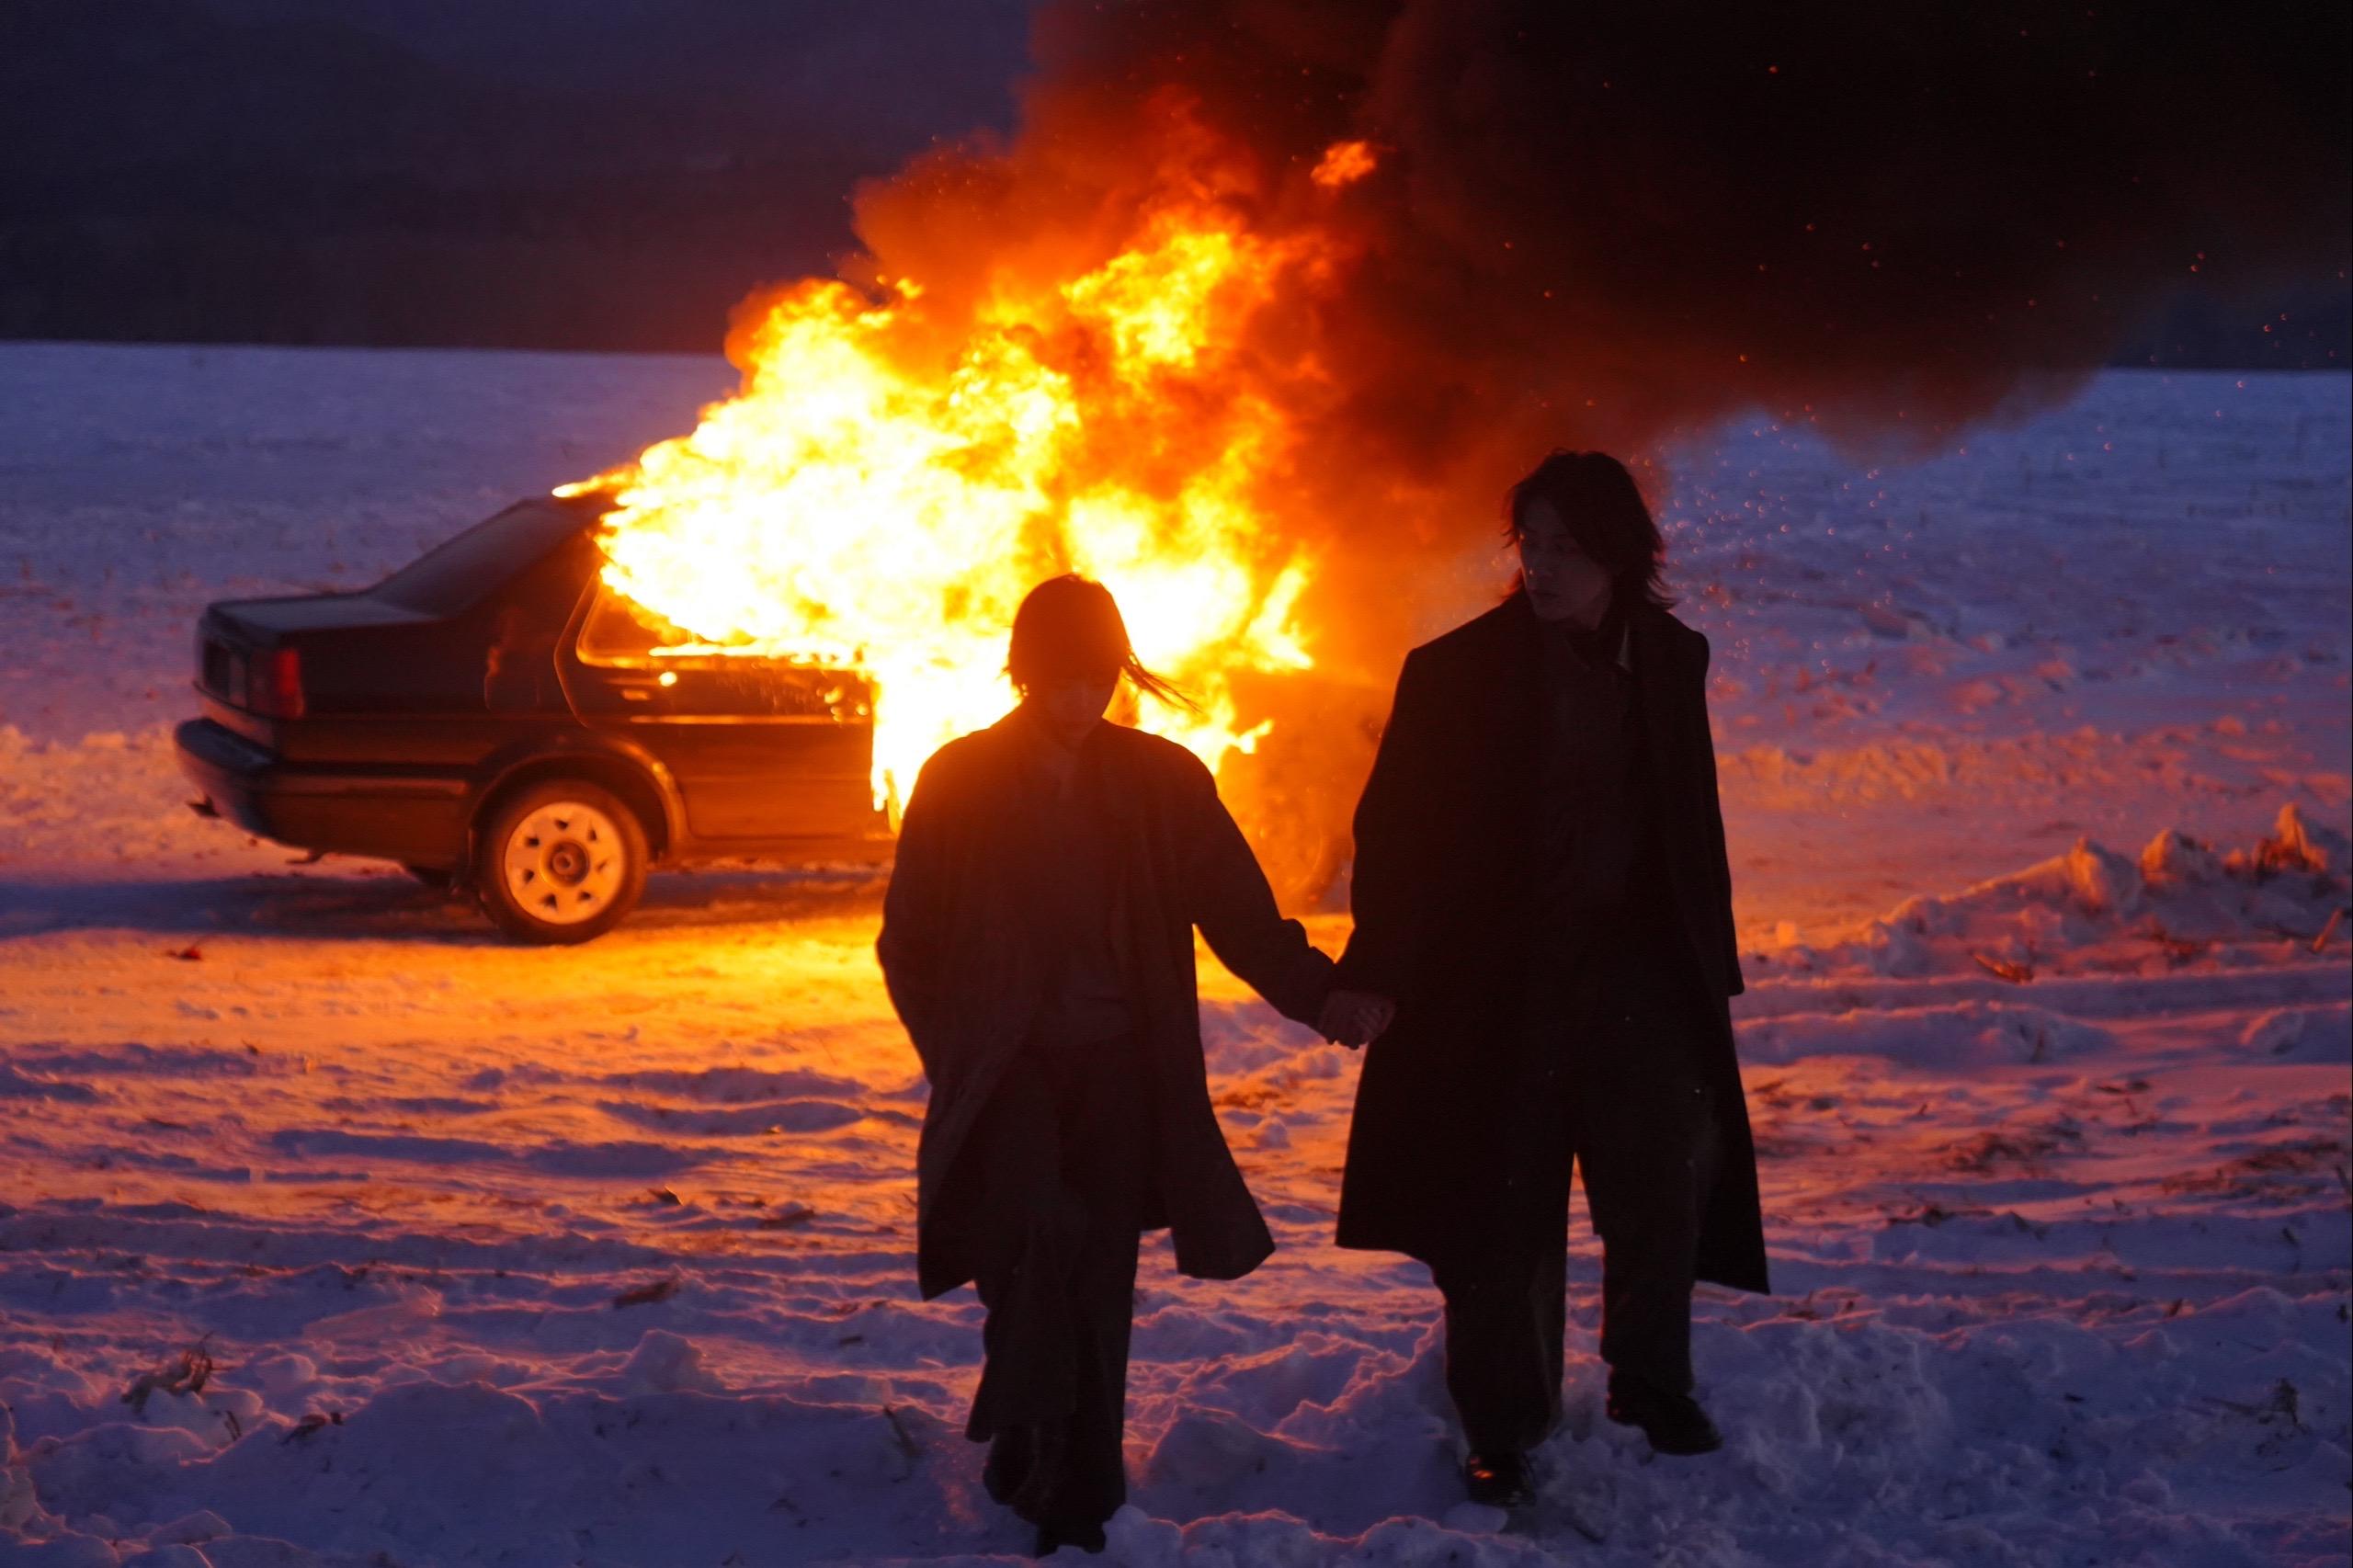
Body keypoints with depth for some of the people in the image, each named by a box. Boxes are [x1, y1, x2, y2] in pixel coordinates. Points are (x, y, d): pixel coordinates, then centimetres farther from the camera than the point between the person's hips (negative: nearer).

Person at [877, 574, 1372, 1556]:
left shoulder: (1163, 783, 4)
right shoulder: (961, 780, 2)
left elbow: (1240, 914, 1)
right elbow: (910, 941, 7)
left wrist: (1320, 993, -13)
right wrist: (954, 1054, -1)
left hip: (1120, 1070, 1)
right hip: (1008, 1068, -1)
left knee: (1099, 1281, -3)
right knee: (1037, 1227, -22)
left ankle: (1080, 1495, 9)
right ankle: (1030, 1439, -3)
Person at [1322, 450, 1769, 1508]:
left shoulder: (1670, 661, 6)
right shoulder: (1457, 670, -5)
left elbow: (1695, 822, 15)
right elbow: (1395, 826, -5)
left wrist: (1712, 961, 14)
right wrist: (1375, 968, -13)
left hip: (1637, 968, 2)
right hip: (1496, 983, -2)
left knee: (1666, 1172, -10)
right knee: (1503, 1209, 3)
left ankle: (1651, 1380, 12)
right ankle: (1502, 1428, 17)